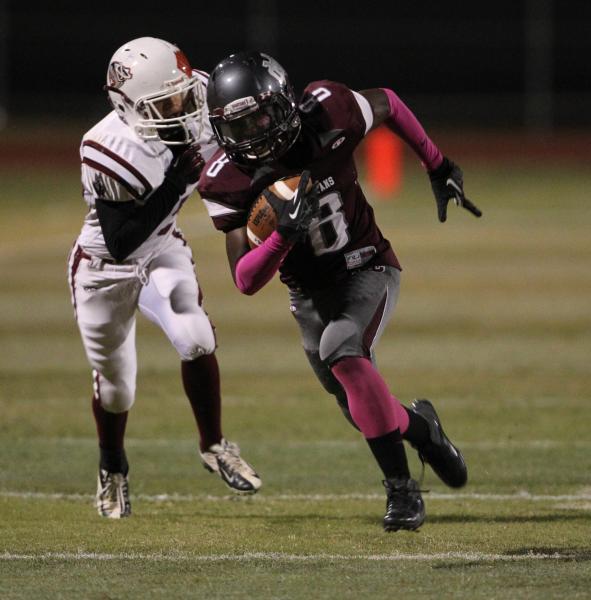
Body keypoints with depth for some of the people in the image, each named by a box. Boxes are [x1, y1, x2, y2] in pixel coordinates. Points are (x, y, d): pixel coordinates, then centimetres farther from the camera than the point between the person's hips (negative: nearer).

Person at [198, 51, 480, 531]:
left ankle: (401, 487, -22)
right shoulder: (228, 181, -18)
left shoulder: (327, 116, -23)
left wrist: (439, 168, 7)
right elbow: (246, 281, -19)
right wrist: (285, 235, -38)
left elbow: (387, 104, 1)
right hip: (310, 291, 4)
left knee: (342, 352, -30)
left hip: (367, 269, -4)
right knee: (362, 406, 8)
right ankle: (418, 425, 43)